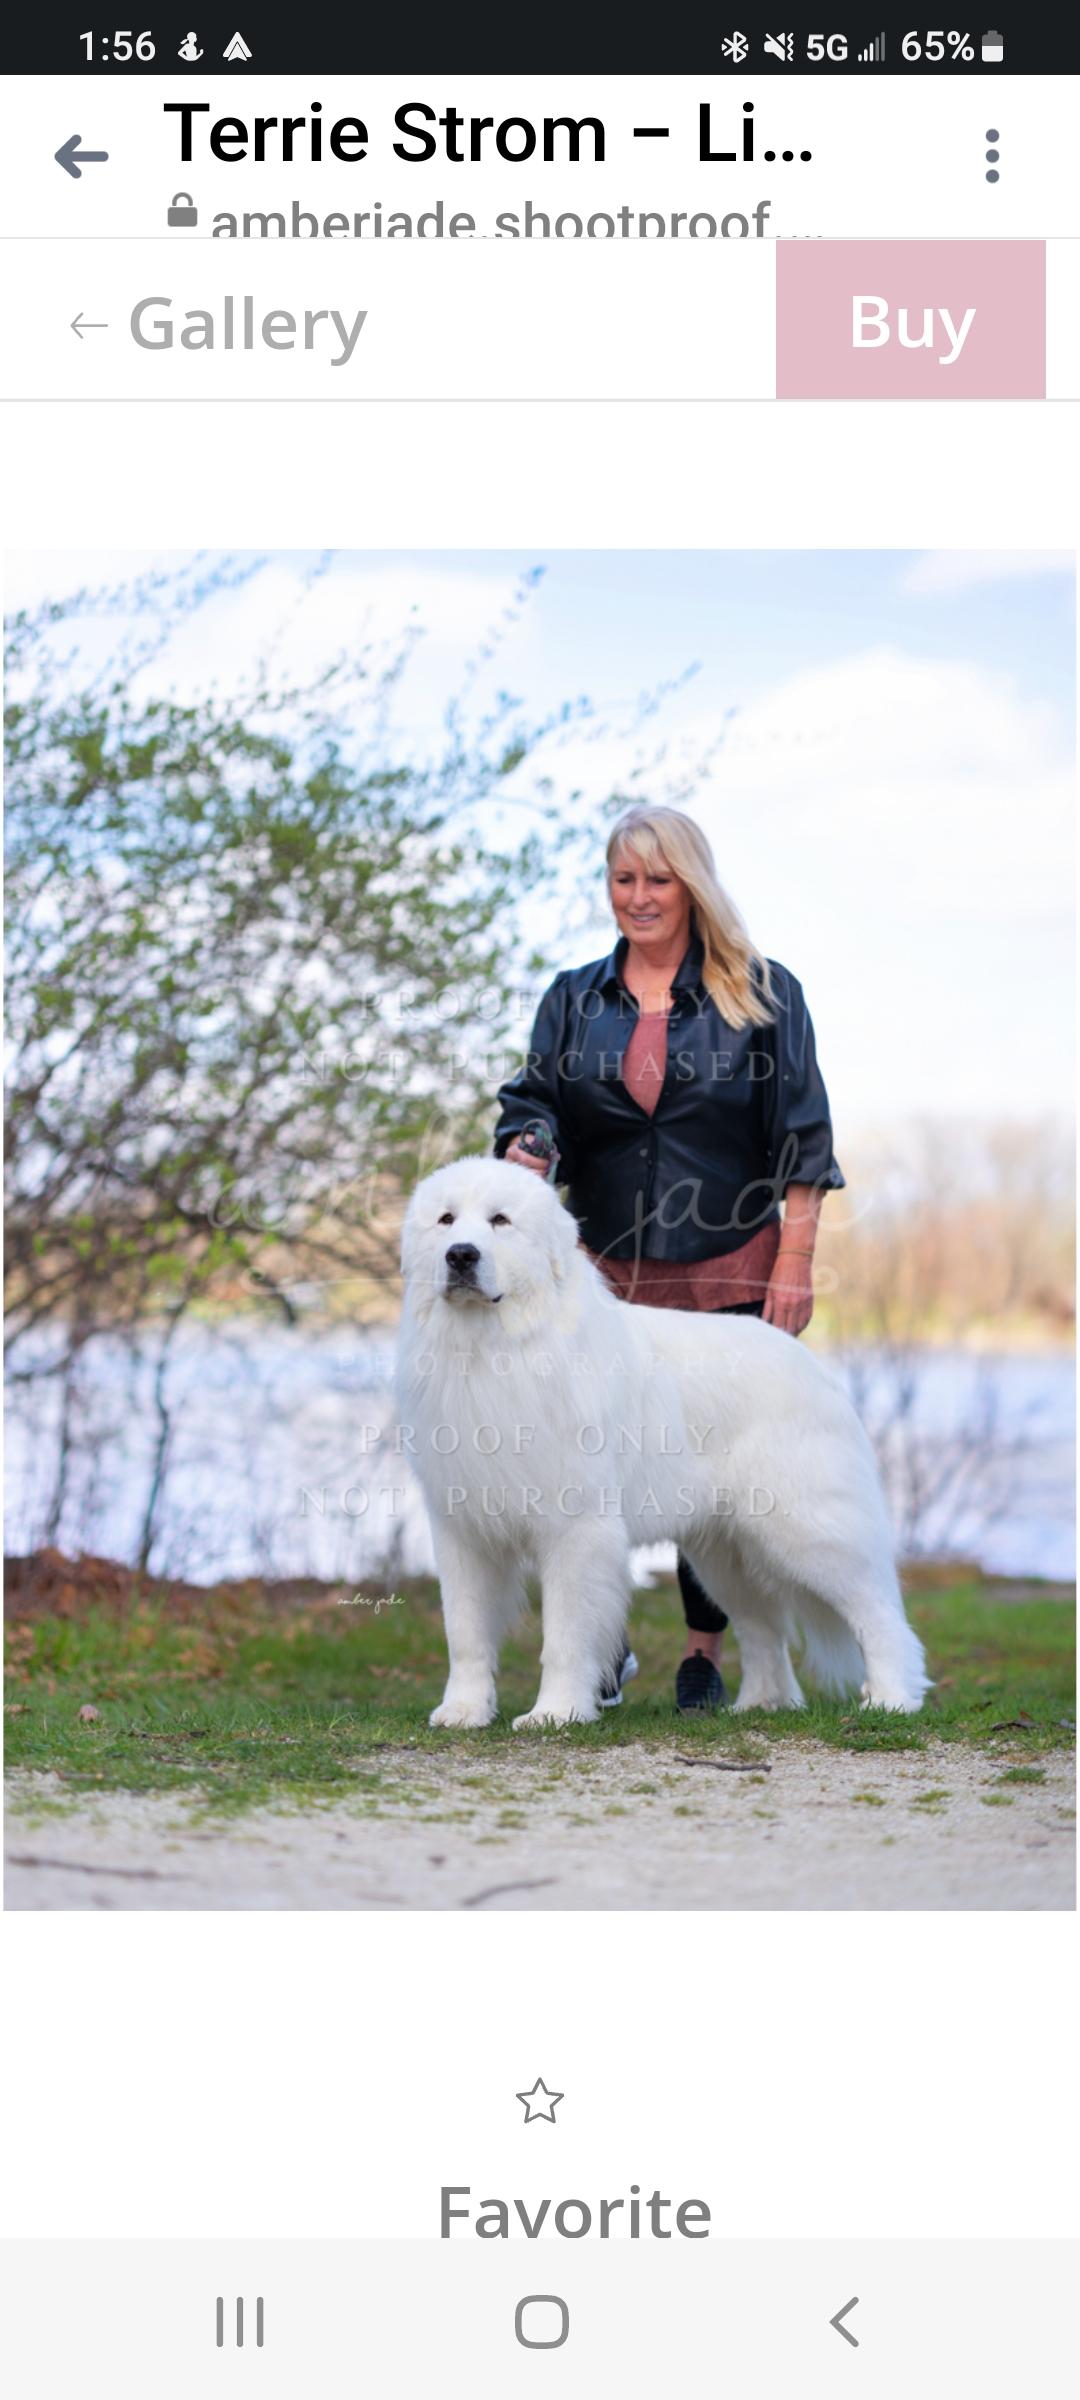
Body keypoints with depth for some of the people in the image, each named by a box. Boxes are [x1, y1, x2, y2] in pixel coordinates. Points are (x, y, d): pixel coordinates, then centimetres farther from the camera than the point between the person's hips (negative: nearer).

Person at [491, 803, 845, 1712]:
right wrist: (523, 1148, -18)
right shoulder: (572, 999, 12)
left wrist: (795, 1263, -6)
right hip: (604, 1277, 2)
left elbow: (801, 1138, 1)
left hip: (729, 1276, -2)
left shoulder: (762, 992, 3)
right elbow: (533, 1104, 6)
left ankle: (707, 1654, 11)